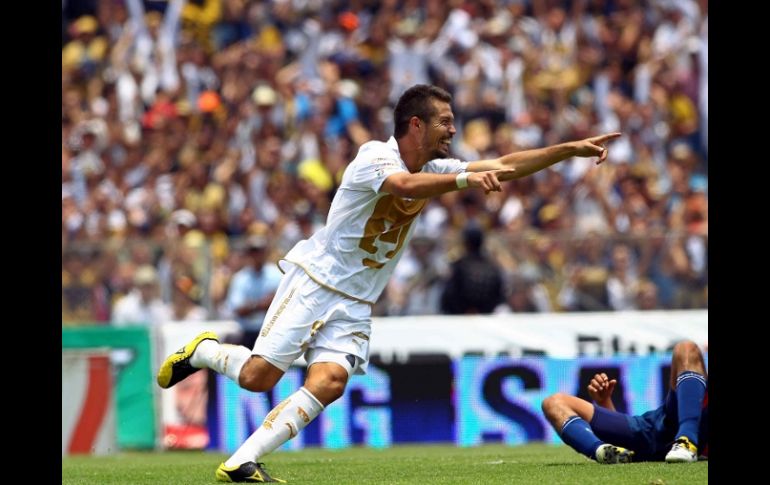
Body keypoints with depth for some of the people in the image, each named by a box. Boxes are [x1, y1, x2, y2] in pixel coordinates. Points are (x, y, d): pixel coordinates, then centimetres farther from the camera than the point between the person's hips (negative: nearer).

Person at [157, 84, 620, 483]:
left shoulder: (434, 169, 7)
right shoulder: (374, 157, -16)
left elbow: (504, 165, 7)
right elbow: (404, 185, -38)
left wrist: (572, 149, -1)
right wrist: (465, 179, -49)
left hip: (355, 304, 6)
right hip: (314, 281, -6)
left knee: (329, 383, -16)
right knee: (259, 376, -13)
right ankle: (202, 351, 19)